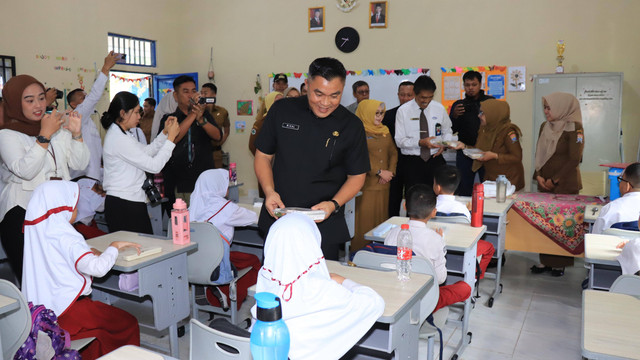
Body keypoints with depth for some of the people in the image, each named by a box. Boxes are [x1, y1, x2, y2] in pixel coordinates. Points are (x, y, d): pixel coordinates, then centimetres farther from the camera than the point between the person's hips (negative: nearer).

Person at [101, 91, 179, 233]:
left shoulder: (119, 134, 14)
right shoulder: (119, 139, -17)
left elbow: (146, 151, 21)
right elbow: (154, 166, -18)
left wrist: (165, 132, 13)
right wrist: (171, 137, -11)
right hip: (125, 206, -10)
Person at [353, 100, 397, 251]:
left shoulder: (385, 131, 17)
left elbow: (393, 153, 17)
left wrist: (390, 172, -1)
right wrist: (379, 172, -14)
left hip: (383, 184, 6)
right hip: (366, 184, -6)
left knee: (381, 217, 8)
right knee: (365, 219, -5)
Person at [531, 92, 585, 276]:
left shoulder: (574, 128, -9)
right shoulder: (545, 126, 11)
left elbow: (574, 159, -12)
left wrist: (555, 180, -11)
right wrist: (539, 176, 1)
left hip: (565, 184, -5)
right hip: (545, 183, 6)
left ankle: (560, 263, 10)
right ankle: (545, 261, 14)